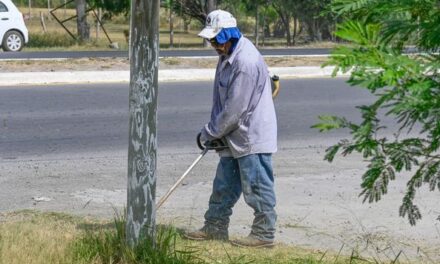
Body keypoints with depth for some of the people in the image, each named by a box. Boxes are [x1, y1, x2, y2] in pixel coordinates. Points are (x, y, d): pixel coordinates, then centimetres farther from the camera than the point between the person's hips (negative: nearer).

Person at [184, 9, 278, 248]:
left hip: (251, 137, -10)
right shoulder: (227, 55, 8)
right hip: (234, 135, 10)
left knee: (257, 187, -2)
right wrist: (214, 130, 10)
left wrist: (210, 133, -12)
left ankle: (264, 234, 6)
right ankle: (215, 227, 27)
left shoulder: (246, 62, -24)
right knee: (224, 184, 17)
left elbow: (235, 108, -23)